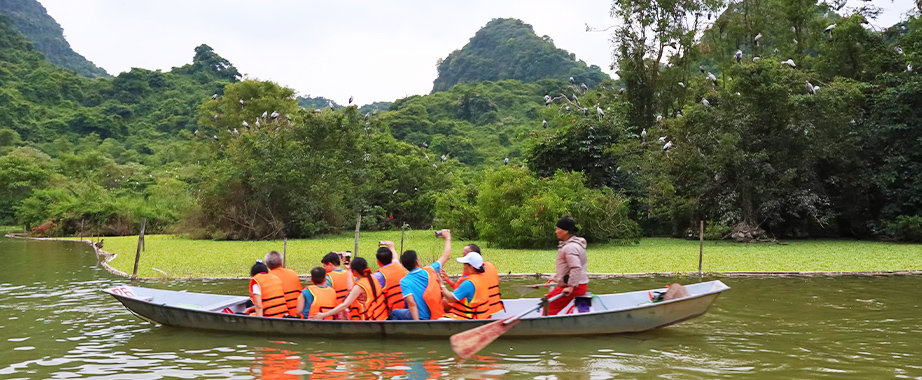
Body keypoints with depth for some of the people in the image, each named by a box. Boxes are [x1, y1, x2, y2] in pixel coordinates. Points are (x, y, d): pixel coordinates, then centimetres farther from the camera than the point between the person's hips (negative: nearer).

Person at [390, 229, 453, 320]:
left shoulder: (404, 282, -12)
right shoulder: (430, 271, -4)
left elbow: (411, 303, -21)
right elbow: (445, 256, 9)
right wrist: (448, 238, 22)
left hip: (422, 318, -5)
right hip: (438, 314, 5)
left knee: (394, 313, 16)